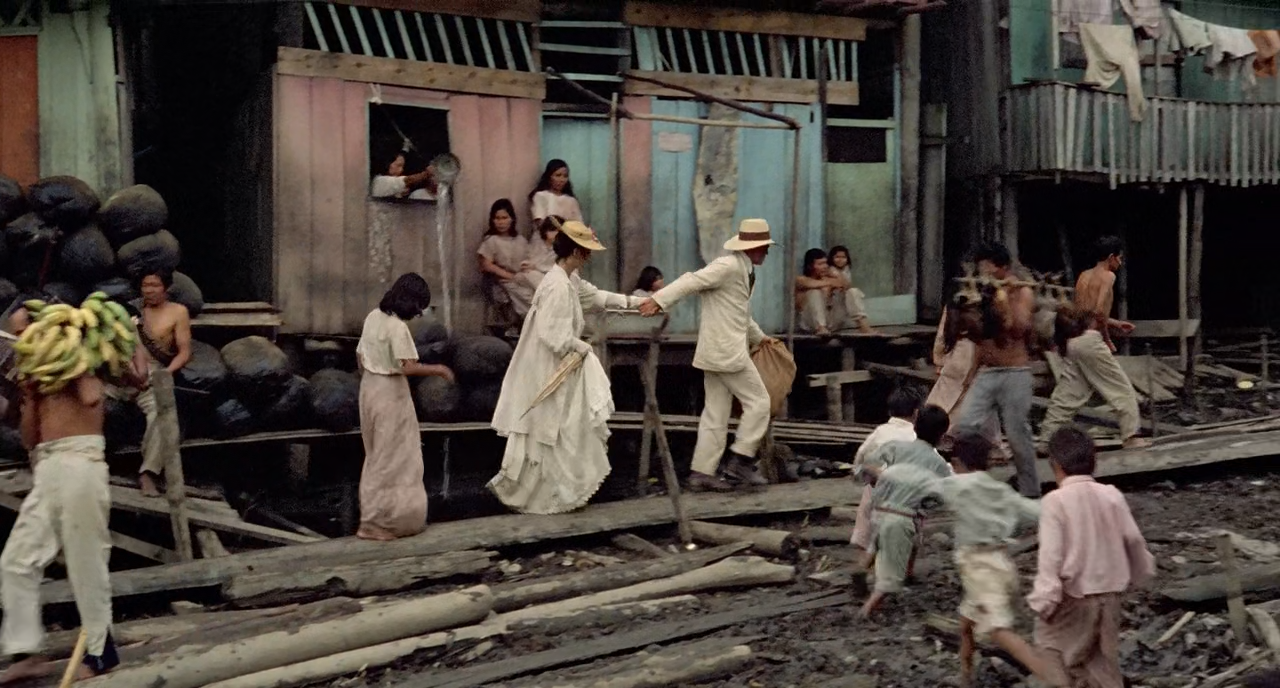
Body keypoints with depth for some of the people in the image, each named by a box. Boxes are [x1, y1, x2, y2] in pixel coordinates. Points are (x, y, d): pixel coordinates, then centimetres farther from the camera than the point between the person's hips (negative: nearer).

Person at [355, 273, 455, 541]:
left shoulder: (373, 316, 4)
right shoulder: (397, 327, -21)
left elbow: (360, 356, 11)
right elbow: (407, 367, -27)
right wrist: (438, 369, -14)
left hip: (369, 387, 9)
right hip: (390, 393, -9)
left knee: (377, 456, 19)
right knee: (393, 458, 2)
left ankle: (374, 514, 29)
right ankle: (378, 523, 7)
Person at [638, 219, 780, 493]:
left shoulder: (743, 270, 18)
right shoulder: (728, 266, -13)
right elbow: (693, 281, -24)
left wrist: (758, 337, 42)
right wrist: (660, 299, -34)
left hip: (716, 351, 10)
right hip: (726, 350, -10)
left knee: (716, 414, 8)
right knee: (758, 401, -2)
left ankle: (702, 472, 9)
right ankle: (740, 461, 2)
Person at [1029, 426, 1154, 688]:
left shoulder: (1055, 501, -15)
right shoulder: (1112, 496, -1)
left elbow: (1051, 554, -18)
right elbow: (1133, 540, 8)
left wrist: (1044, 598, -14)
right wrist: (1141, 570, 27)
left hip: (1073, 596, -5)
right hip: (1109, 591, 5)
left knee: (1053, 646, 11)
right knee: (1104, 656, 16)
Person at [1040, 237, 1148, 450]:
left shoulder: (1084, 276, 18)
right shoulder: (1108, 276, -5)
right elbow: (1099, 312, -16)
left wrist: (1116, 324, 29)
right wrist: (1108, 340, -5)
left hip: (1073, 340, 8)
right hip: (1091, 339, -8)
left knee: (1066, 395, 9)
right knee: (1122, 389, 5)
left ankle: (1046, 439, 6)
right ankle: (1131, 437, 7)